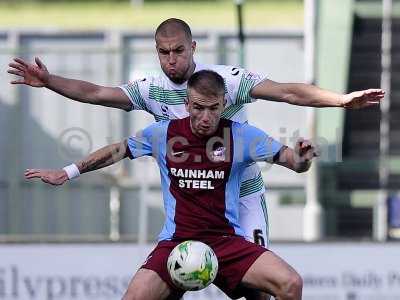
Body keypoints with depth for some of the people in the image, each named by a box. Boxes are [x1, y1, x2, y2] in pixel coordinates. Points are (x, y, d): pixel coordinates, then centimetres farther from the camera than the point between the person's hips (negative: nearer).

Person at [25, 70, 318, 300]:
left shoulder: (241, 135, -3)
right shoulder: (162, 133, 0)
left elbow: (287, 157, -1)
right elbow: (118, 151, 15)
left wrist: (300, 159, -26)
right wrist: (66, 173, 17)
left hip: (227, 241, 0)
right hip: (176, 241, 0)